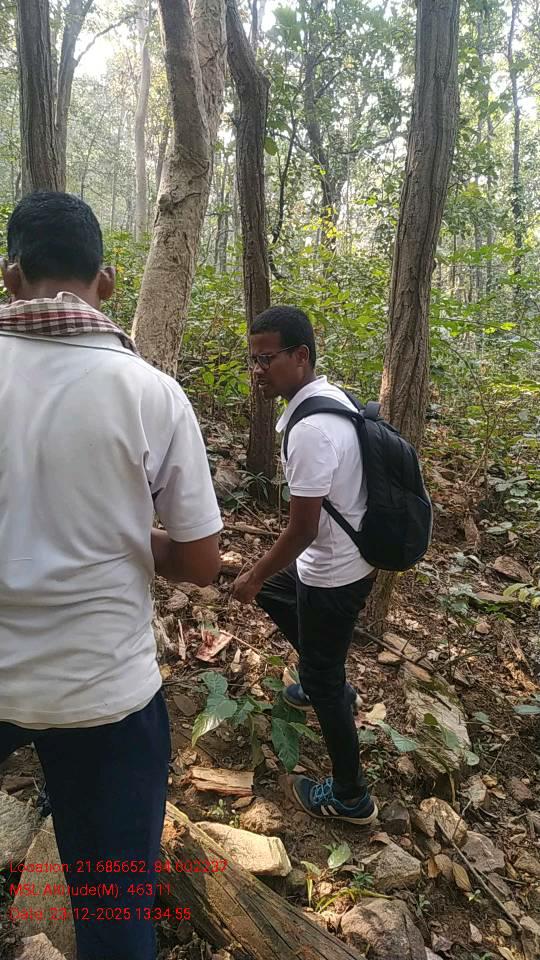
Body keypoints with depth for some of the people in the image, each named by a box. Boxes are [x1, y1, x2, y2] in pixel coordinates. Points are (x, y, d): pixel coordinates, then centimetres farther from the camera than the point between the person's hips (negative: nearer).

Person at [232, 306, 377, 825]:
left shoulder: (311, 429, -30)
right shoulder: (333, 397, 0)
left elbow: (301, 530, -25)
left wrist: (251, 577, -9)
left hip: (333, 575, -9)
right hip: (346, 555, 9)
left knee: (322, 681, 9)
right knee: (274, 592, 30)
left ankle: (350, 797, 29)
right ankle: (330, 683, 44)